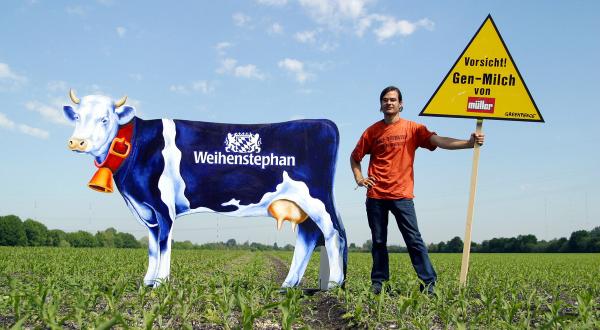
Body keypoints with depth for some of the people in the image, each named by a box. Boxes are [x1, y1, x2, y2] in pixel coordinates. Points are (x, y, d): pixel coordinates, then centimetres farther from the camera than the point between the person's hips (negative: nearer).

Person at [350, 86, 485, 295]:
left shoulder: (412, 128, 2)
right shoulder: (372, 131, 8)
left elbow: (438, 141, -11)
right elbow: (355, 157, 19)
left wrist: (469, 143, -25)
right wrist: (359, 178, 4)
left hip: (401, 195, -2)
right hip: (375, 195, 2)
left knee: (414, 240, -5)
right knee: (378, 241, 8)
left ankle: (429, 283, -1)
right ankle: (378, 283, 16)